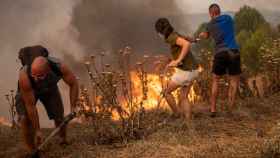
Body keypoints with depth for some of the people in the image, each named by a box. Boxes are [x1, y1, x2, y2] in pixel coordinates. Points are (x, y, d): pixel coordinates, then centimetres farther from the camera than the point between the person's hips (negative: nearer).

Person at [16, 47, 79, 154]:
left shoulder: (59, 67, -40)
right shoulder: (24, 76, -45)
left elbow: (74, 84, -20)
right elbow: (30, 105, -35)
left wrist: (73, 109, -22)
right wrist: (37, 130, -29)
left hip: (49, 88, 2)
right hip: (27, 90, -2)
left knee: (59, 117, 3)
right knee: (25, 118, -22)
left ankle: (63, 140, 36)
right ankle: (32, 152, -4)